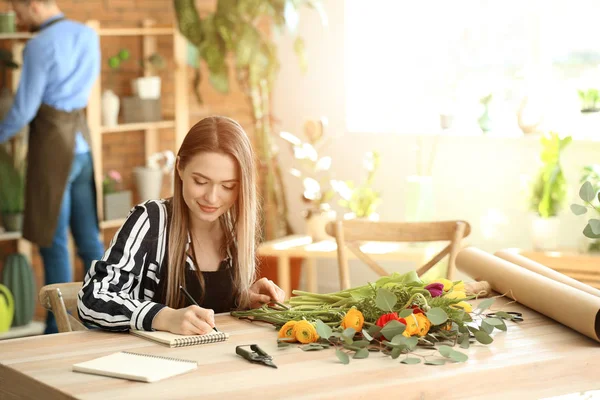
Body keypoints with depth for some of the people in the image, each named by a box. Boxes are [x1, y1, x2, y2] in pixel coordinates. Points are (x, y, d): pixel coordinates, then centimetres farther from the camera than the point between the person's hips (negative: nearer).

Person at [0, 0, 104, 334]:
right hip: (81, 141, 7)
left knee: (53, 241, -1)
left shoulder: (39, 46, -14)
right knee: (88, 238, 9)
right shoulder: (89, 36, 9)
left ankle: (59, 329, 4)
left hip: (52, 145, -7)